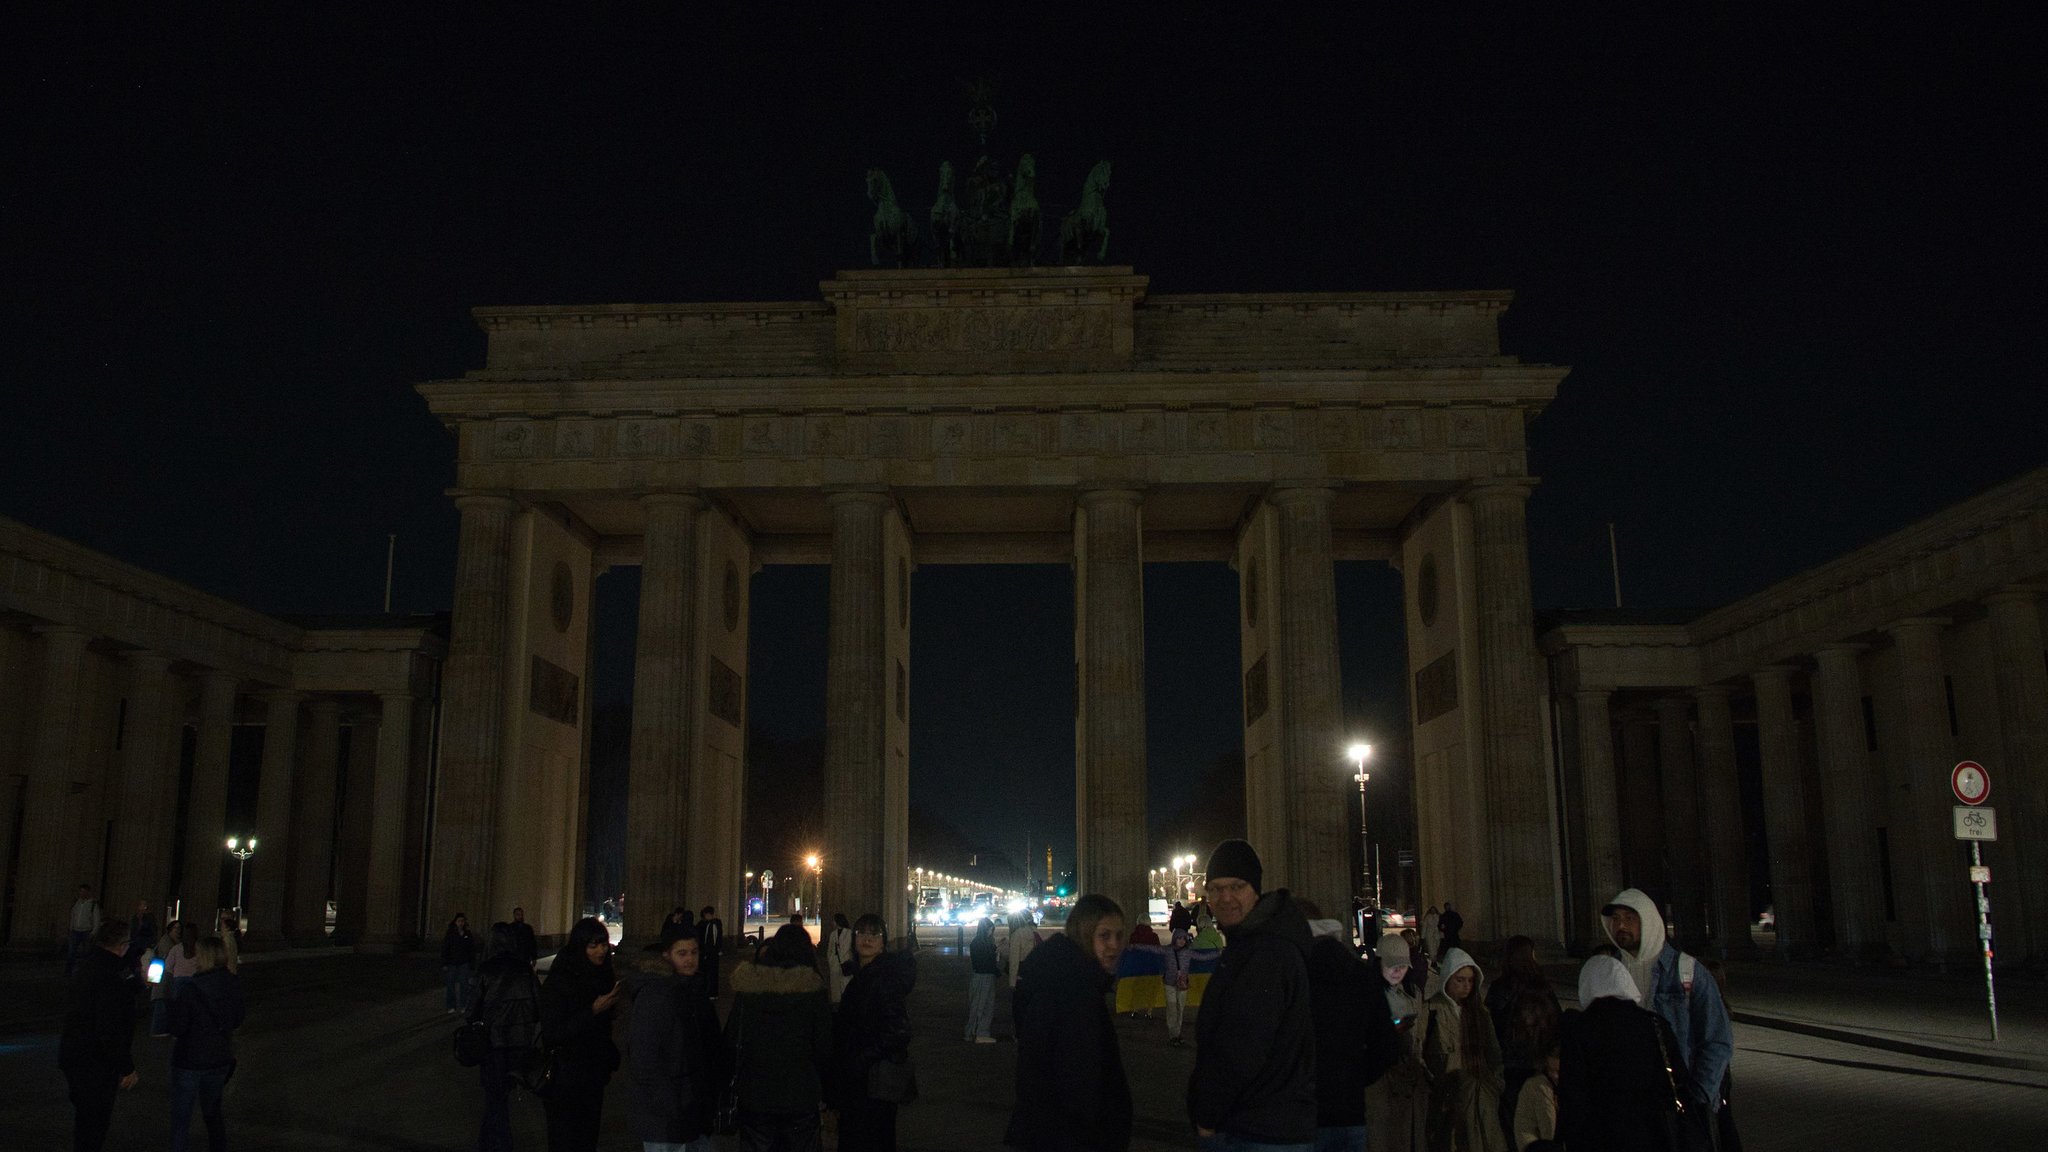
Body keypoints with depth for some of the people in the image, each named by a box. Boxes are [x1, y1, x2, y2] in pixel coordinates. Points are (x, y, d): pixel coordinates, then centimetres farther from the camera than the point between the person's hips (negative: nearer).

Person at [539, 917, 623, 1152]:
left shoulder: (603, 977, 3)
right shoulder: (559, 981, -16)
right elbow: (551, 1035, -20)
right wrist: (593, 1010, -25)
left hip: (593, 1077, 6)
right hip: (565, 1078, -6)